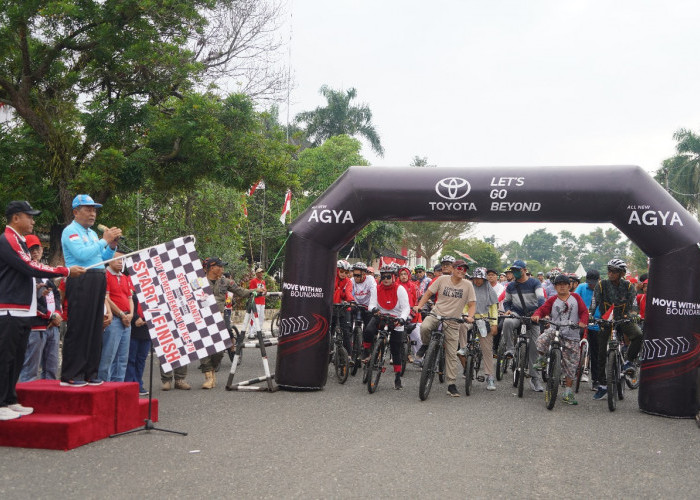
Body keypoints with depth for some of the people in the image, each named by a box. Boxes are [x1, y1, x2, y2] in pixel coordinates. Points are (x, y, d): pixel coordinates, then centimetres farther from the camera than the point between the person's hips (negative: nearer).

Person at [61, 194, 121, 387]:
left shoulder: (92, 233, 22)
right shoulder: (71, 231, -3)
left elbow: (103, 258, 20)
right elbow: (82, 254, -18)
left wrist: (112, 245, 4)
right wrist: (104, 240, -13)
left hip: (98, 281, 8)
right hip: (81, 281, -8)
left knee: (95, 328, 7)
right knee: (78, 328, -8)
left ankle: (90, 372, 13)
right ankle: (70, 376, -5)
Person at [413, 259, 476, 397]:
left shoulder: (467, 285, 0)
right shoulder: (442, 279, -1)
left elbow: (472, 304, 0)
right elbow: (428, 293, 5)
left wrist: (470, 316, -20)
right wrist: (419, 306, -9)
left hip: (452, 322, 1)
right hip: (436, 314, -1)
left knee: (452, 354, 1)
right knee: (425, 327, -35)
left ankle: (452, 385, 11)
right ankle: (426, 346, 0)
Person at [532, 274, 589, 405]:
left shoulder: (575, 297, 10)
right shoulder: (552, 300, 10)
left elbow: (584, 311, 5)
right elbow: (542, 309, 0)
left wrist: (583, 322, -14)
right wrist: (537, 315, -22)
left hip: (572, 336, 0)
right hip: (555, 330, 0)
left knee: (571, 365, 1)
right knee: (541, 340, -33)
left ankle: (567, 393, 13)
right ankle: (542, 360, -1)